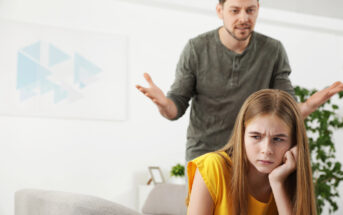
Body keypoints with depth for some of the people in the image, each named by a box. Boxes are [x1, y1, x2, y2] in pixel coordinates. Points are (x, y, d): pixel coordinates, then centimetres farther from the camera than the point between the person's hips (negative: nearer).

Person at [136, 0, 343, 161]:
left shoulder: (273, 51, -6)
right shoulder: (196, 49, -8)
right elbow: (176, 108, -5)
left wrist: (311, 104, -26)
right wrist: (163, 103, -30)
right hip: (204, 151, -1)